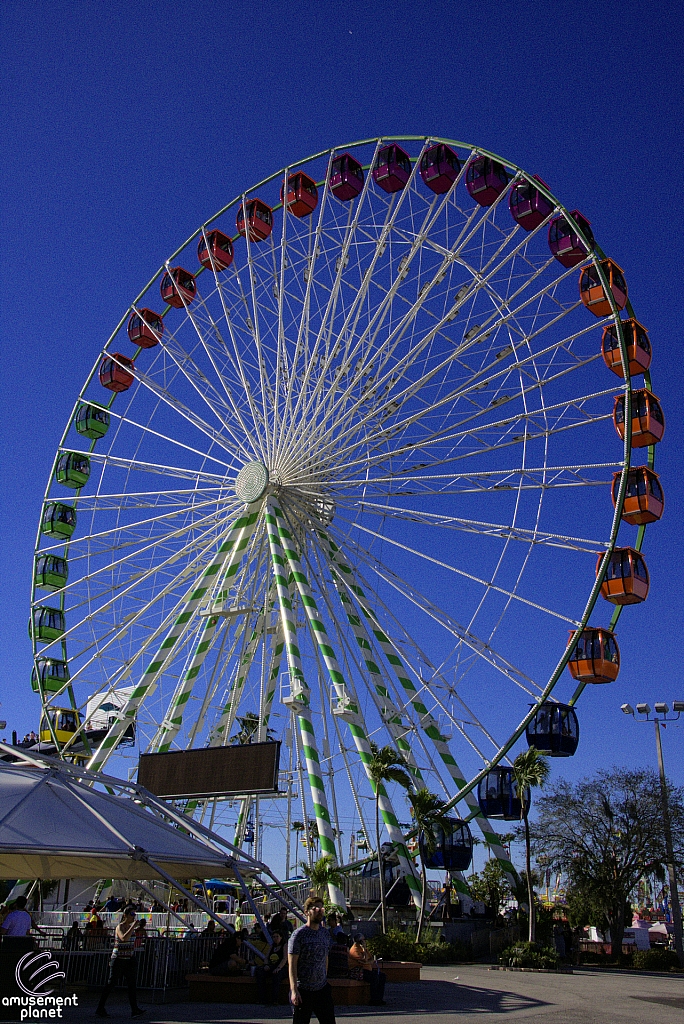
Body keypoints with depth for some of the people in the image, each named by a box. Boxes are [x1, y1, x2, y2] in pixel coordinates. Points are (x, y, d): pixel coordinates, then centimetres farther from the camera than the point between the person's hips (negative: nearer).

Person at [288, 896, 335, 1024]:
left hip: (323, 989, 5)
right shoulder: (299, 934, -11)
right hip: (303, 990, -5)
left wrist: (325, 979, 14)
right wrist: (294, 990, -18)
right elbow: (292, 964, -13)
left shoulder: (326, 933, 7)